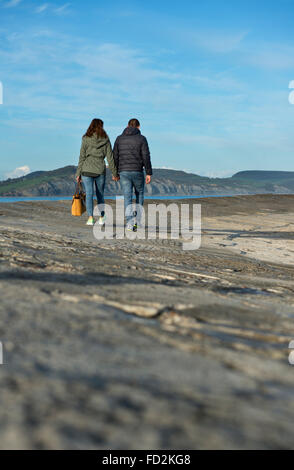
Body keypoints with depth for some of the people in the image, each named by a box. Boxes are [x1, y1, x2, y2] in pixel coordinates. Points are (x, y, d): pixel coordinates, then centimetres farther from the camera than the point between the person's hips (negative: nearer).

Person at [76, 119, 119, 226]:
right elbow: (110, 157, 3)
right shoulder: (105, 140, 2)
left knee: (89, 194, 0)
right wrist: (115, 173, 10)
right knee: (100, 194, 13)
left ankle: (90, 218, -9)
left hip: (87, 170, -1)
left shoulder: (86, 139, 0)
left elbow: (82, 157, -1)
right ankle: (101, 218, 14)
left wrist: (78, 173, 3)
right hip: (100, 170, 1)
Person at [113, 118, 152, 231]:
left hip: (123, 172, 2)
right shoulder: (141, 139, -1)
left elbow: (115, 157, 6)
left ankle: (130, 223, -11)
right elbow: (146, 157, -7)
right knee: (139, 194, 20)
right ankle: (137, 219, 12)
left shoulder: (119, 139, 8)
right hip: (137, 171, -2)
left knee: (127, 198, 1)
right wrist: (149, 173, -5)